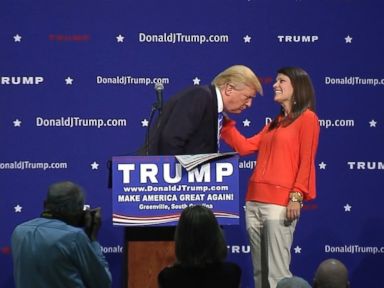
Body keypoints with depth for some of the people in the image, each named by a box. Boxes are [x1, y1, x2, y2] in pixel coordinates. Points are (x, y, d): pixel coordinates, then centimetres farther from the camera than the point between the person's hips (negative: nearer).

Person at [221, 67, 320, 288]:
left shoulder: (307, 118, 0)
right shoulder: (276, 122, 22)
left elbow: (306, 162, -7)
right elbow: (244, 146, 17)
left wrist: (297, 197, -15)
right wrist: (226, 120, 16)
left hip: (280, 203, -8)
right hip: (255, 202, 8)